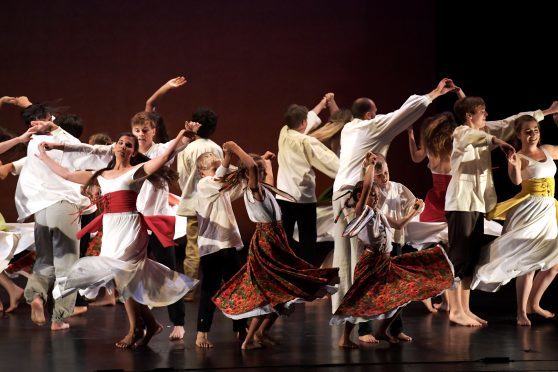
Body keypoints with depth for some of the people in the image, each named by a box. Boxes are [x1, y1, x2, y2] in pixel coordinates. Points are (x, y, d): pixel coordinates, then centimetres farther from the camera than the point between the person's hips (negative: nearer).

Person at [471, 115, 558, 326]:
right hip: (529, 211, -7)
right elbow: (516, 181, -26)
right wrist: (515, 167, -49)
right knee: (528, 263, -11)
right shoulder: (518, 157, -8)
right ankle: (521, 312, -6)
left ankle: (534, 303, 24)